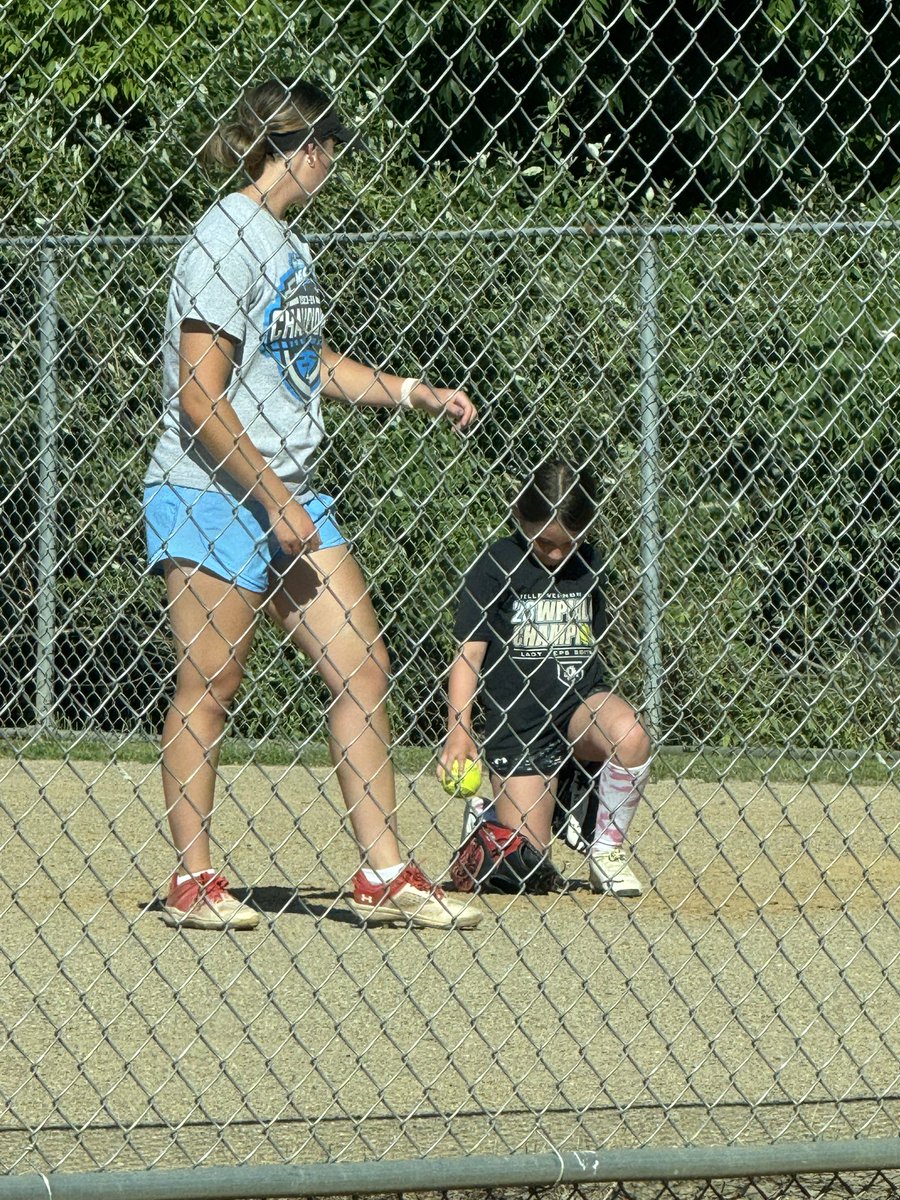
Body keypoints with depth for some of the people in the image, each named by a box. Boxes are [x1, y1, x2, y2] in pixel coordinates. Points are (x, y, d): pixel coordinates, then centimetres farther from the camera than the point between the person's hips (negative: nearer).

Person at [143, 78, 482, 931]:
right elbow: (198, 398, -19)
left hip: (287, 499, 9)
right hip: (212, 500, -9)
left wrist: (412, 393, 17)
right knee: (208, 691, -2)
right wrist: (275, 502, -17)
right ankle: (191, 881, 7)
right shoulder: (226, 243, -14)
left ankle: (382, 875, 6)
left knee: (363, 670, 3)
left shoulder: (285, 245, 14)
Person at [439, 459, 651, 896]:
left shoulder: (587, 565, 7)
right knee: (527, 869, -7)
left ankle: (607, 849, -8)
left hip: (580, 700, 3)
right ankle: (487, 818, 30)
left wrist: (602, 713, 11)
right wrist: (458, 729, -19)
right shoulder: (497, 565, -6)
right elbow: (468, 652, -9)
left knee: (629, 736, -32)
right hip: (516, 722, -3)